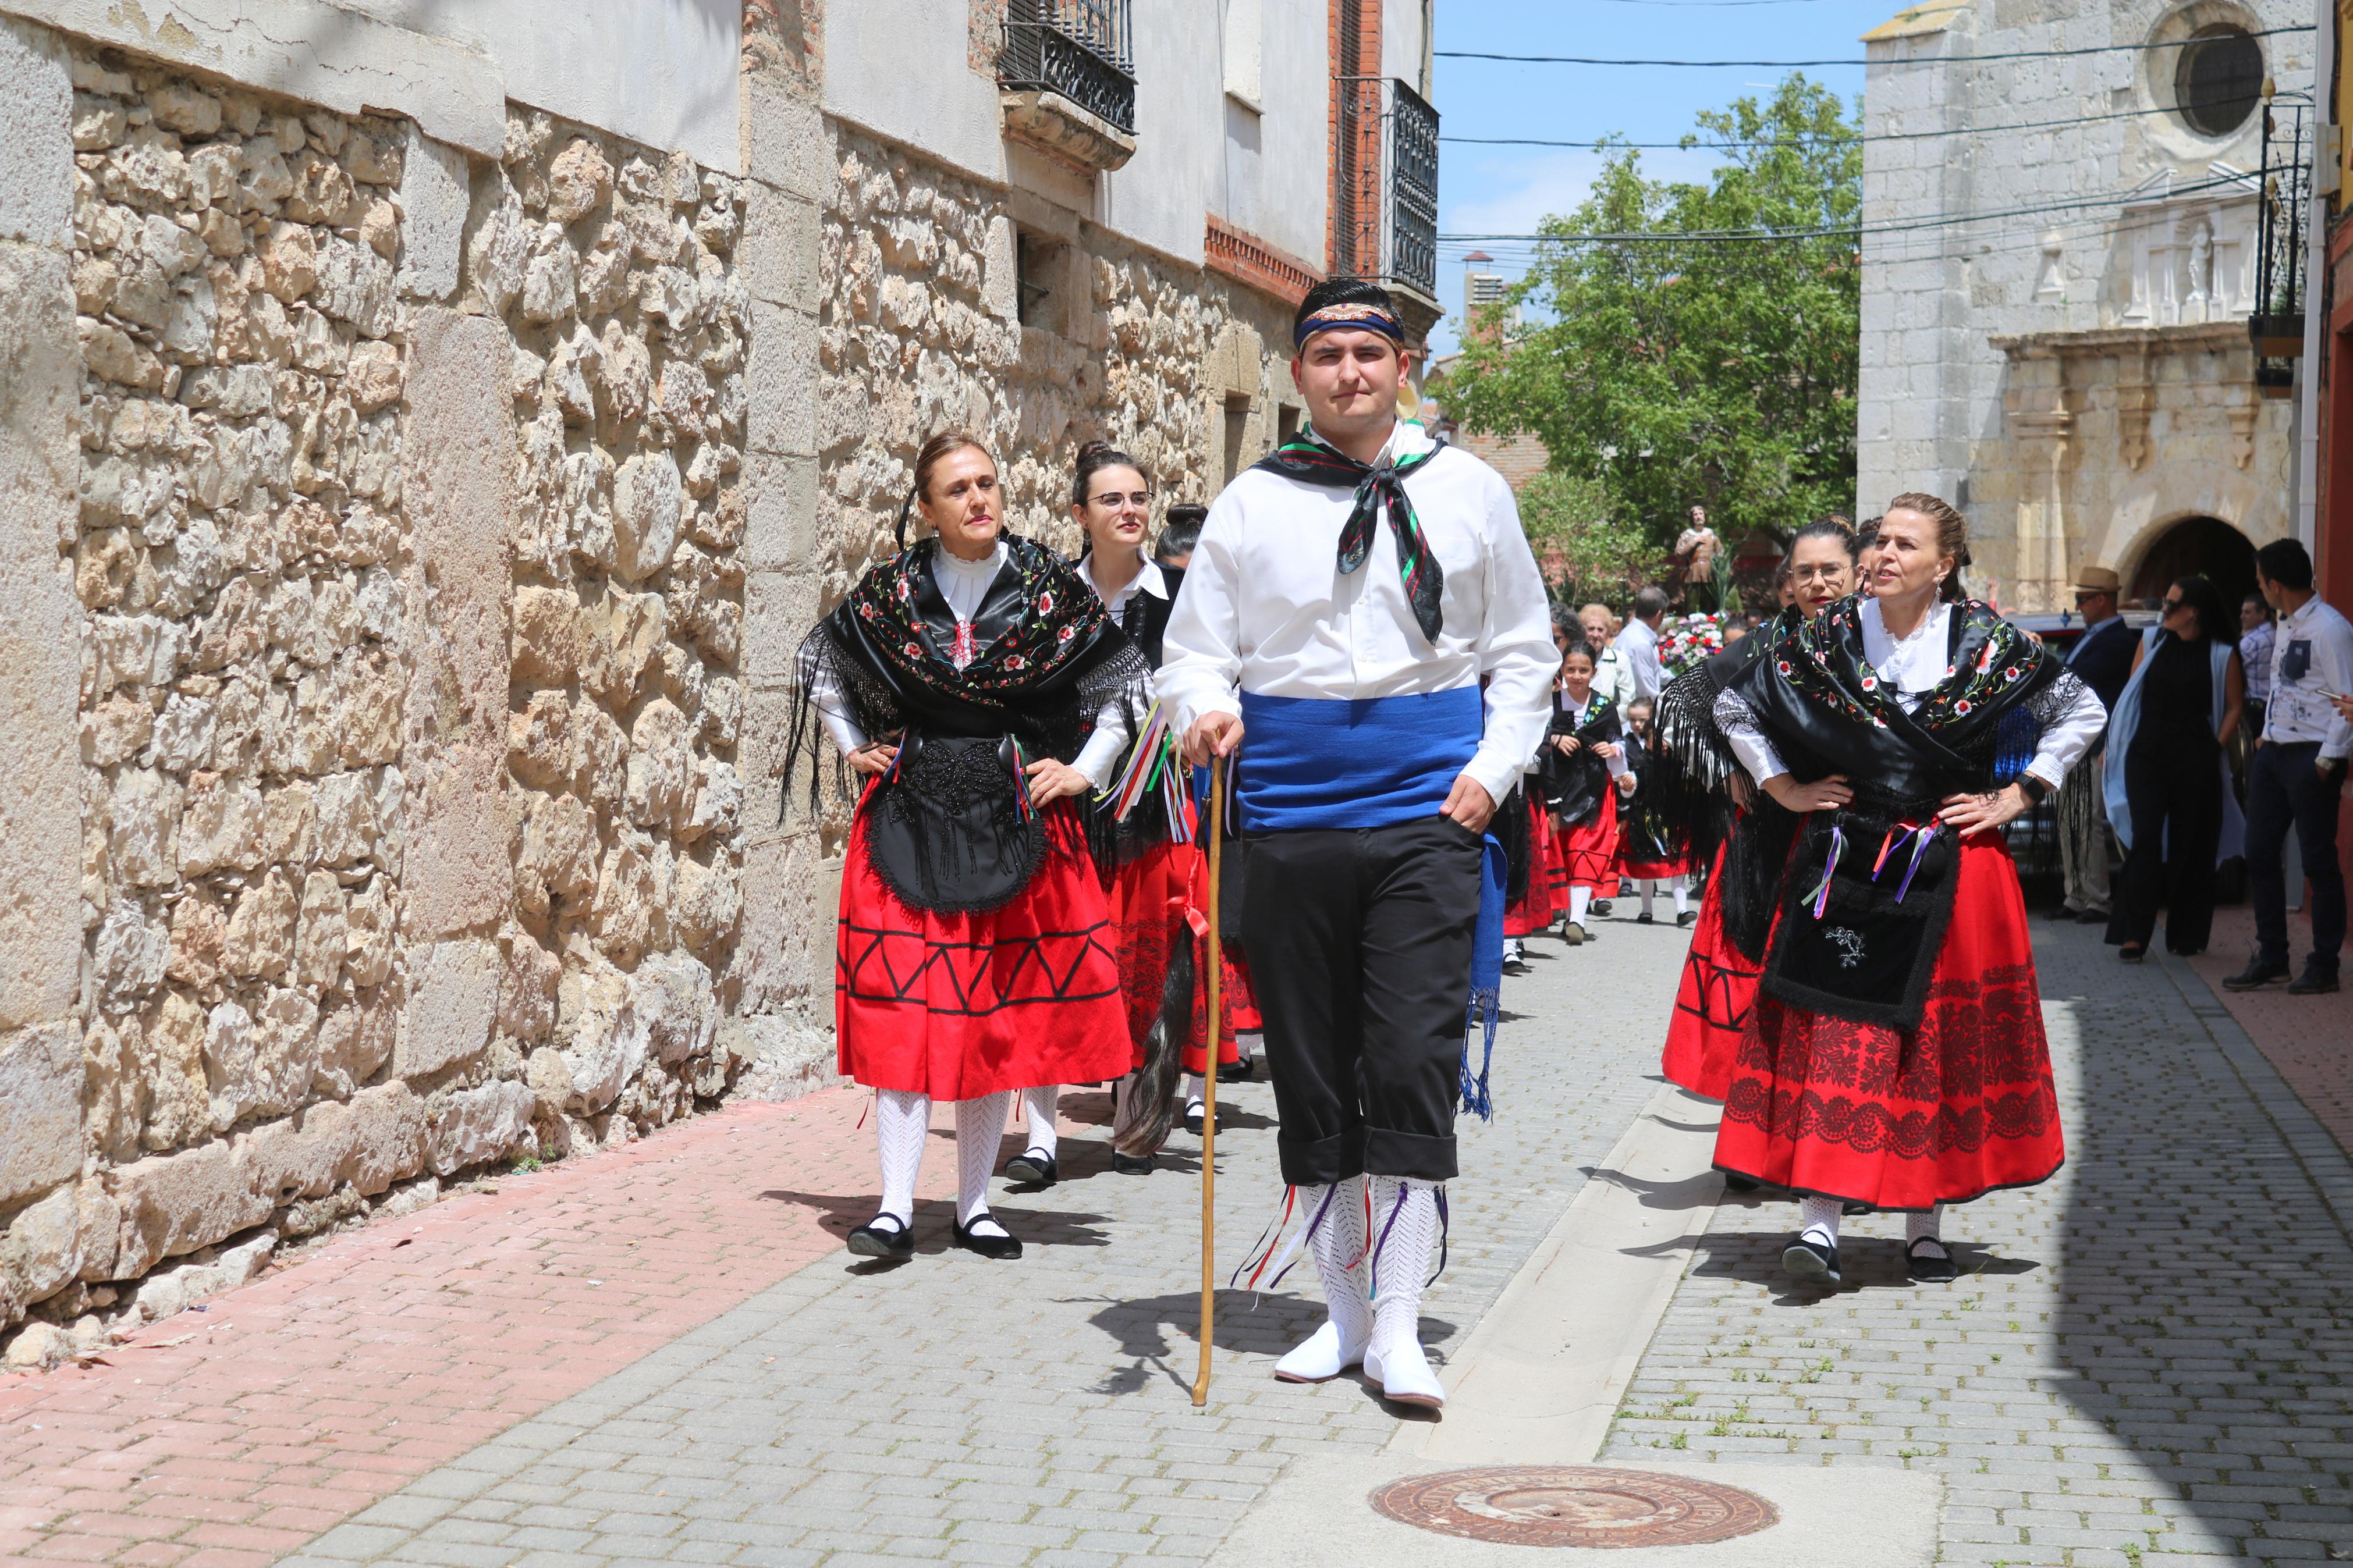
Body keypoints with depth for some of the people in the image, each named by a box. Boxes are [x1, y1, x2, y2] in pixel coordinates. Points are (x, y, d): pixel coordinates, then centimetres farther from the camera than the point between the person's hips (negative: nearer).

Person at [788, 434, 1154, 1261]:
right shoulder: (894, 587, 3)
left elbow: (1128, 680, 10)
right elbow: (818, 660, 20)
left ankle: (974, 1206, 12)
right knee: (905, 1003, -8)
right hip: (911, 815, 0)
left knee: (999, 1014, 3)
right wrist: (855, 747, 13)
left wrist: (1085, 770, 4)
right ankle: (896, 1208, -8)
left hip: (1015, 816, 0)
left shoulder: (1048, 585, 1)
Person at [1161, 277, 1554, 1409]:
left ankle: (1398, 1328, -2)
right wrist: (1207, 711, -13)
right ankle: (1345, 1309, 19)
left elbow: (1523, 651, 13)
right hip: (1289, 816, 2)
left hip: (1426, 812, -1)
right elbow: (1195, 647, 9)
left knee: (1413, 1065, -8)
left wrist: (1495, 767, -1)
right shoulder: (1250, 505, 8)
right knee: (1309, 1071, 6)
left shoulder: (1468, 491, 8)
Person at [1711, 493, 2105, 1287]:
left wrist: (2015, 798, 2)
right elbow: (1735, 705, 13)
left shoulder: (1985, 642, -2)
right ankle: (1819, 1218, -9)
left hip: (1951, 870, 0)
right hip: (1844, 863, 0)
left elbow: (2082, 712, 6)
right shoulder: (1828, 636, 1)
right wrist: (1786, 788, 7)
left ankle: (1926, 1222, 14)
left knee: (1942, 1039, 4)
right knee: (1832, 1034, -8)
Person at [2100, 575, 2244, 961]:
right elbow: (2131, 695, 13)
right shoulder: (2151, 641, 10)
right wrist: (2110, 745, 8)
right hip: (2147, 755, 2)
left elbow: (2235, 706, 5)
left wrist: (2217, 748, -5)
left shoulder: (2222, 654, 0)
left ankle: (2186, 935, 16)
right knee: (2145, 840, -8)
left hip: (2196, 760, -2)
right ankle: (2133, 936, -13)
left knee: (2191, 848, 4)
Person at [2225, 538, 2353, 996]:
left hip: (2311, 757, -9)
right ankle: (2270, 957, 18)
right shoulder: (2283, 625, 13)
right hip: (2274, 752, 9)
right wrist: (2266, 736, 15)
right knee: (2260, 854, 9)